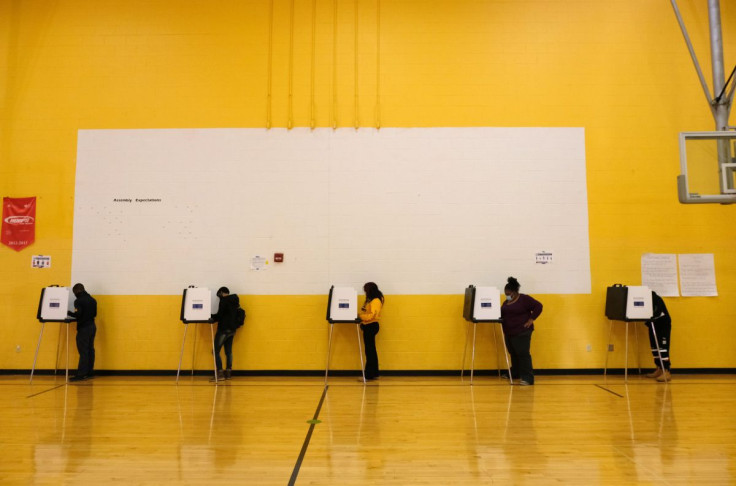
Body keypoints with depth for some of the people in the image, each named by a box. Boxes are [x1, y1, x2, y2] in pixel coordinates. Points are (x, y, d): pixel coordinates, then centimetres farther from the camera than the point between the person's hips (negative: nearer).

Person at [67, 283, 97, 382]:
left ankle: (81, 374, -6)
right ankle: (89, 373, 14)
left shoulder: (78, 301, -12)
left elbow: (78, 314, -19)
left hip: (83, 328, -7)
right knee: (90, 350, 10)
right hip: (92, 326, 7)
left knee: (83, 352, -7)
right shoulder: (92, 300, 11)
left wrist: (68, 312, -5)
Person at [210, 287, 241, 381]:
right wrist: (214, 318, 19)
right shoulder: (235, 300, 15)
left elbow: (220, 315, -16)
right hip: (232, 329, 9)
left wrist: (211, 317, 1)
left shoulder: (224, 300, -11)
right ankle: (228, 373, 12)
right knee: (228, 351, 11)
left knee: (216, 351, -5)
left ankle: (220, 373, -9)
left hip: (224, 329, -9)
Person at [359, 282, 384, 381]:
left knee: (369, 351, -5)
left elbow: (371, 315, -22)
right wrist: (360, 315, 1)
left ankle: (369, 375, -1)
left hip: (371, 326, -10)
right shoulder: (370, 300, 16)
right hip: (368, 326, 10)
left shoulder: (376, 301, -14)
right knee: (371, 351, 13)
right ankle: (374, 374, 20)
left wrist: (360, 315, -15)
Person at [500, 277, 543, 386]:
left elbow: (538, 306, -10)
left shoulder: (524, 299, -7)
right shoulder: (506, 302, 14)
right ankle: (514, 374, 30)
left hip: (522, 332, -7)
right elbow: (502, 315, 20)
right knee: (513, 354, 16)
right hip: (509, 332, 7)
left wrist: (531, 319, -13)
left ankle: (527, 378, -7)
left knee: (523, 354, -9)